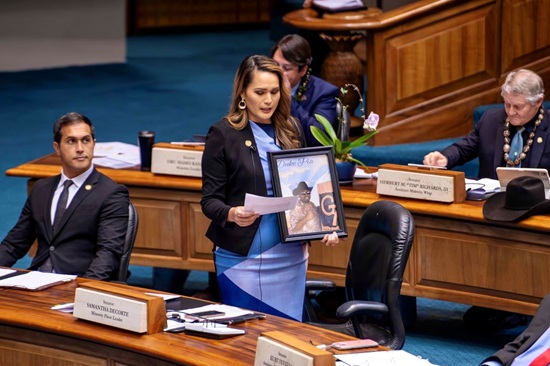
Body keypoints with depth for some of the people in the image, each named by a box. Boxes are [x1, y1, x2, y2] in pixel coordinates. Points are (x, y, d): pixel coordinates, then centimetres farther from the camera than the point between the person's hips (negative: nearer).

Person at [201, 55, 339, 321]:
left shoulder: (290, 130, 9)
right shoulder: (223, 134, -4)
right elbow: (209, 199, -5)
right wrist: (231, 214, -26)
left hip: (289, 257, 4)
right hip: (241, 257, -4)